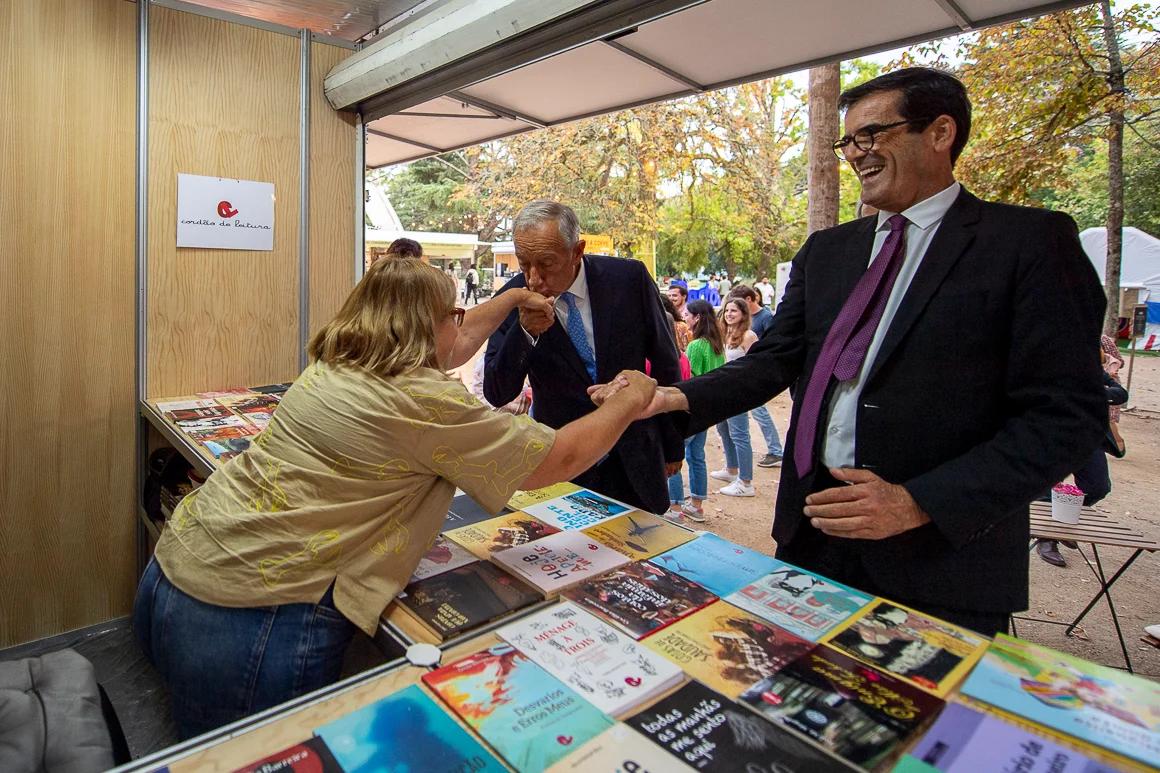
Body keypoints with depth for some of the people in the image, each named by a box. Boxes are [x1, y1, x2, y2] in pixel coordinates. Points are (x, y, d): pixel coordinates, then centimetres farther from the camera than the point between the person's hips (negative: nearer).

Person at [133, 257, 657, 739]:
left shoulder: (334, 364, 8)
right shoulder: (424, 403, -17)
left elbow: (450, 350, 25)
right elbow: (558, 460, -10)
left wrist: (514, 298, 33)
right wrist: (631, 402, 5)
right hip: (251, 629, -8)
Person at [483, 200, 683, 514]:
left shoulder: (629, 277, -13)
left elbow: (664, 362, -1)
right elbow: (496, 395, -11)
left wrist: (673, 445, 7)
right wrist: (524, 332, -29)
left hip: (635, 459, 1)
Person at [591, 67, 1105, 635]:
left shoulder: (1031, 242, -6)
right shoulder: (825, 250, 10)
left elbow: (1068, 414, -11)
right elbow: (776, 359, 4)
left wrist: (919, 502, -19)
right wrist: (678, 398, -12)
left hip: (943, 553, -4)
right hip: (813, 533, 5)